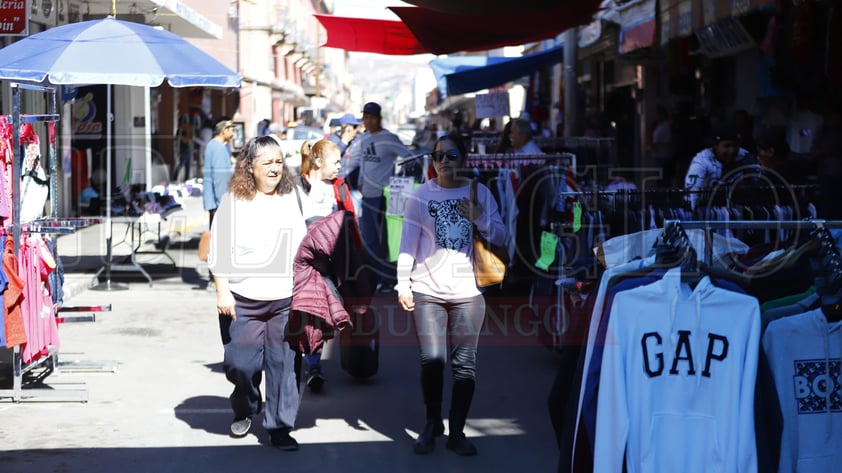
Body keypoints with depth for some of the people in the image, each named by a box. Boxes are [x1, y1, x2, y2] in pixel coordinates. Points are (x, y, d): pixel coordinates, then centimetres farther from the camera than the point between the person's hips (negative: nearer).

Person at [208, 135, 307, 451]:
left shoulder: (292, 198, 10)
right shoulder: (233, 202, 0)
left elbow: (302, 246, 17)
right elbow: (219, 251, -1)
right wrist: (222, 292, -9)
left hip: (285, 299, 2)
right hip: (242, 301, -2)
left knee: (284, 365, -1)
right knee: (241, 364, -2)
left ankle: (279, 427, 10)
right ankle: (245, 410, 28)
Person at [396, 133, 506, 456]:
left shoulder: (480, 193, 7)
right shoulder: (420, 196, 6)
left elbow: (500, 237, 6)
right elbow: (408, 243, 6)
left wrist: (480, 219, -12)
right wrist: (403, 285, 0)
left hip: (468, 292, 1)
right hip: (427, 292, 0)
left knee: (464, 363, -1)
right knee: (432, 361, -5)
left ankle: (457, 431, 8)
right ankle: (432, 424, 15)